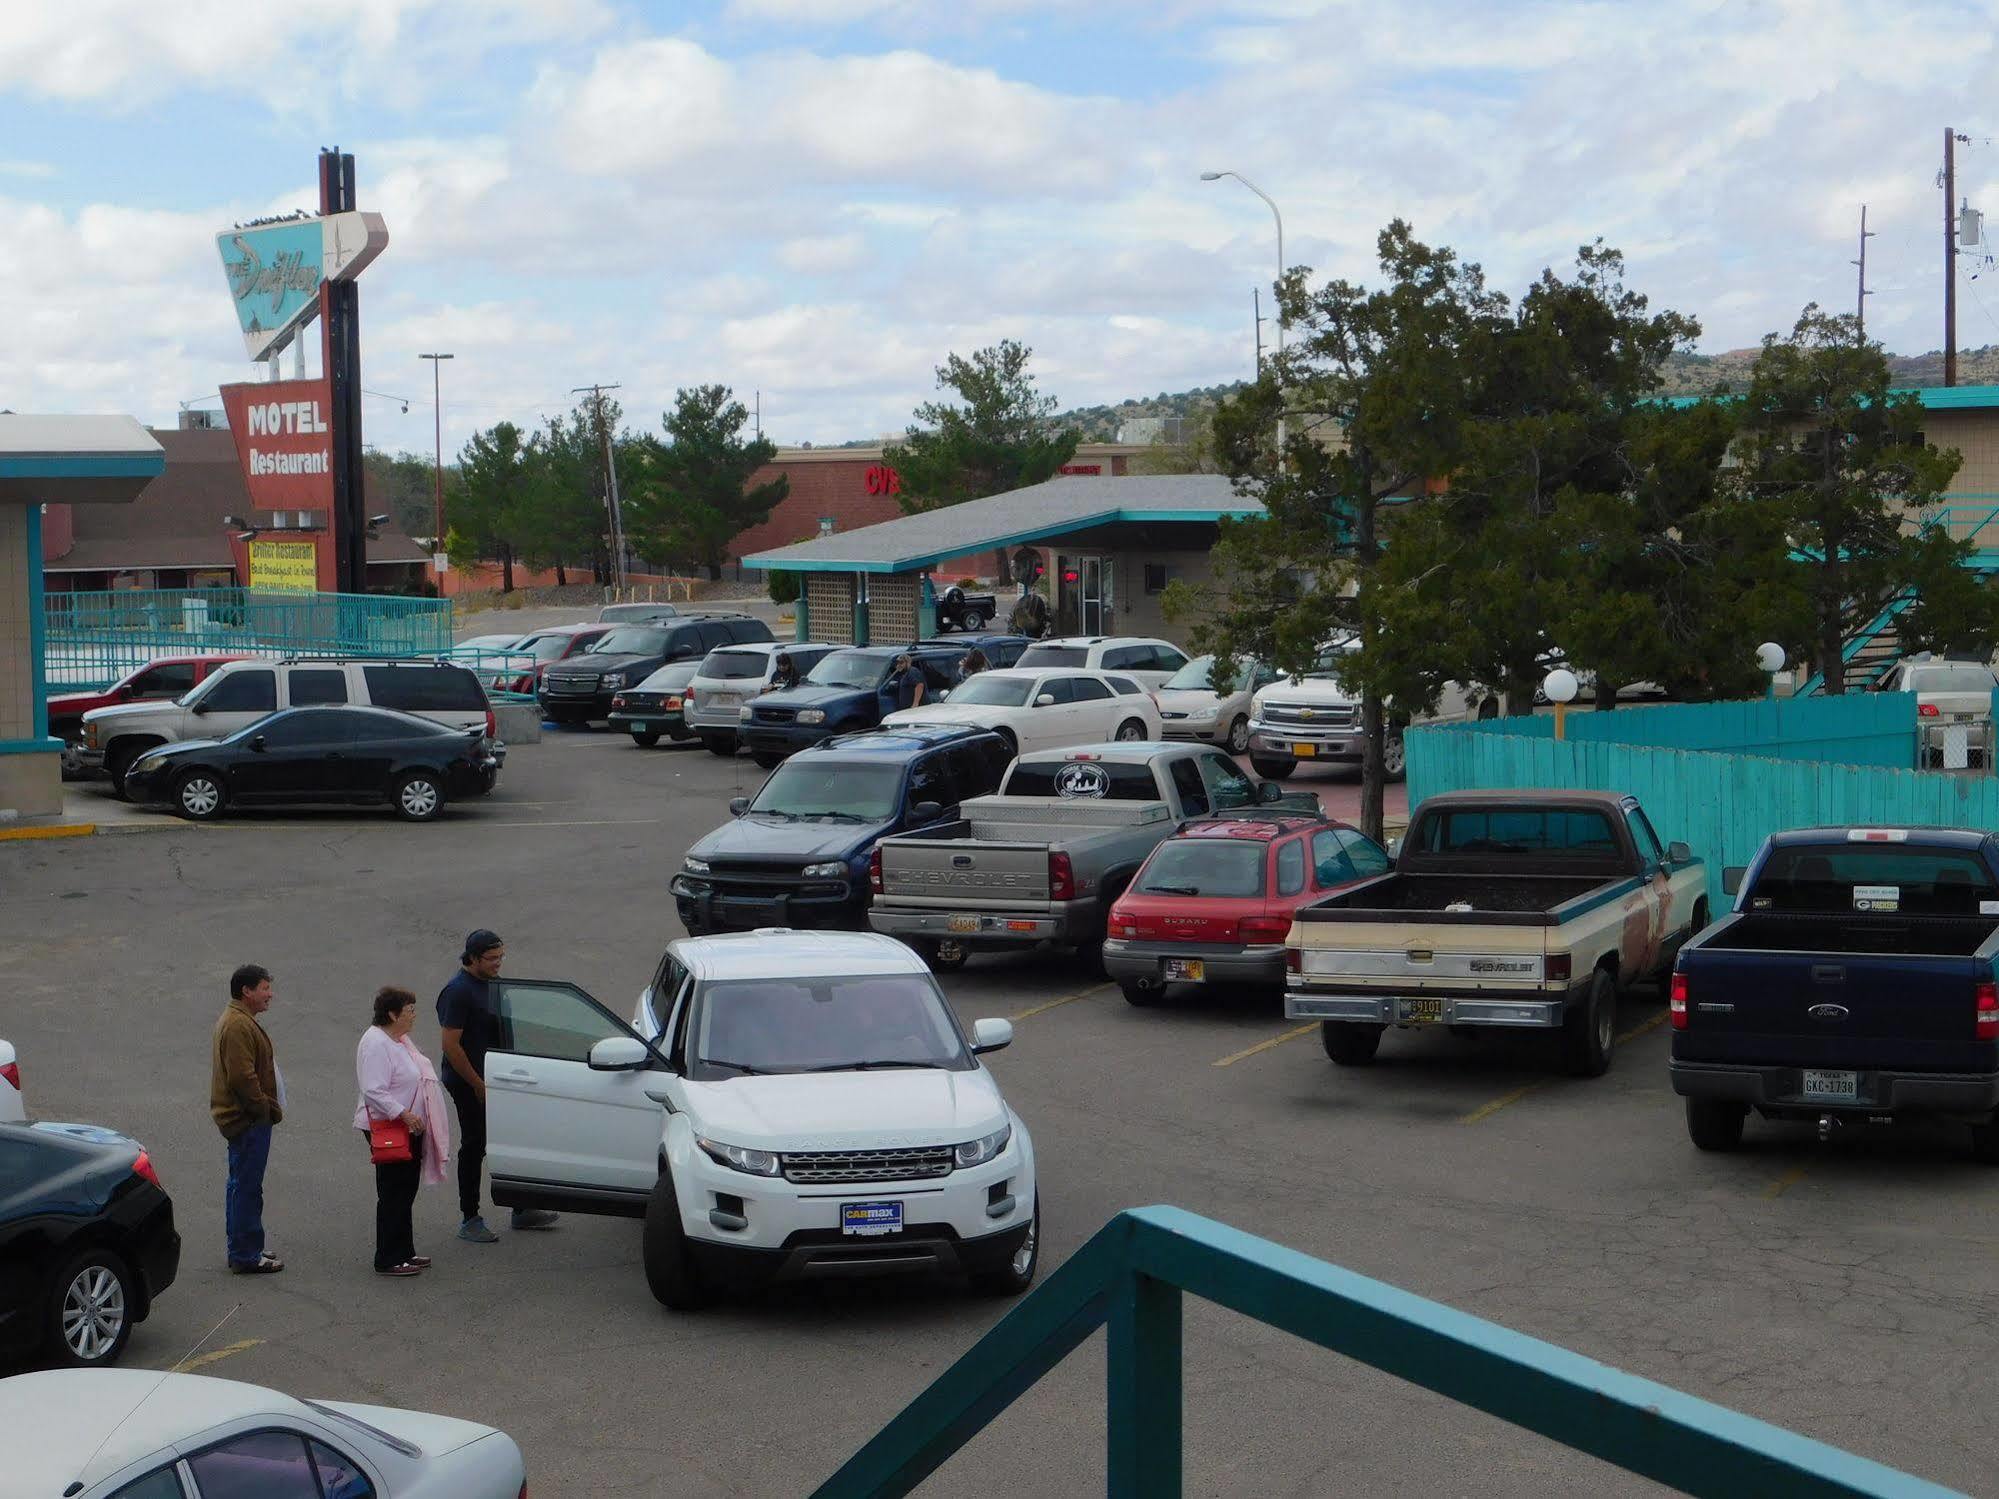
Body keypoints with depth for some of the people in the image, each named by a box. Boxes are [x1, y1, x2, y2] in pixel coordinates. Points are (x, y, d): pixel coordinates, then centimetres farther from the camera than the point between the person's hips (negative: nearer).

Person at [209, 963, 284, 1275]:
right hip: (249, 1120, -11)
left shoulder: (235, 1020, 16)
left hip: (241, 1118, 11)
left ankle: (241, 1250, 26)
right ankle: (247, 1256, -3)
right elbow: (242, 1076, -26)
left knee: (240, 1185, 17)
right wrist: (267, 1108, -16)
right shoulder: (238, 1025, -19)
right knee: (248, 1187, -7)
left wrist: (269, 1108, 19)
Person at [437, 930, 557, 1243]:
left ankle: (521, 1211, 23)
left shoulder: (493, 982, 8)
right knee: (474, 1146, -1)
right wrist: (477, 1085, -20)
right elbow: (451, 1045, -22)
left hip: (492, 1077, 9)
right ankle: (469, 1222, 8)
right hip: (468, 1082, -9)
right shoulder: (458, 991, -20)